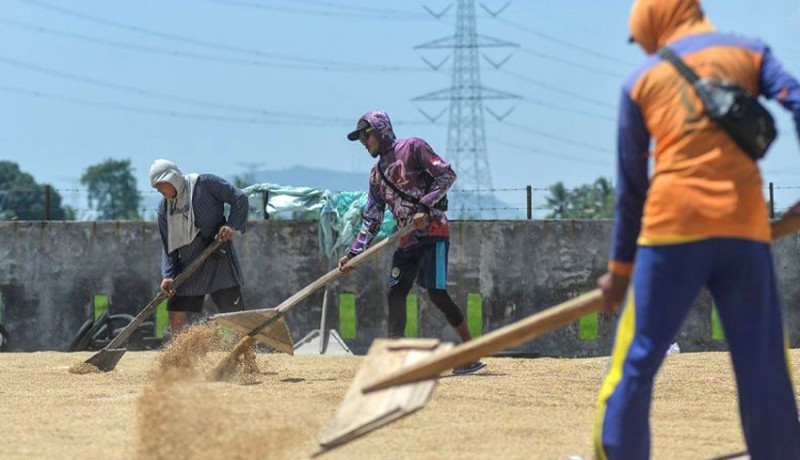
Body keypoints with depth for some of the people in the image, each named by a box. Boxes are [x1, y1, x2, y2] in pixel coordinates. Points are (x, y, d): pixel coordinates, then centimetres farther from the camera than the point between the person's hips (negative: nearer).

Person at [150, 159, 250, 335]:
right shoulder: (164, 208, 9)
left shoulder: (205, 183, -6)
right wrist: (168, 275, -3)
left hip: (218, 260, -6)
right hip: (187, 265, 6)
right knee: (176, 313, 3)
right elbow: (168, 246, 10)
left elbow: (239, 199, -4)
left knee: (234, 314, -6)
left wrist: (232, 225, -16)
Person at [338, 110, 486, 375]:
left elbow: (447, 174, -10)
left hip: (432, 231, -8)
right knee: (395, 293, -2)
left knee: (437, 293, -14)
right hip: (408, 240, 8)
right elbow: (372, 220, 19)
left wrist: (425, 206, -19)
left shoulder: (413, 148, 0)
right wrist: (353, 254, 9)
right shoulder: (377, 173, 20)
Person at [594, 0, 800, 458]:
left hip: (673, 229, 0)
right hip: (744, 227, 0)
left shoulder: (642, 79, 14)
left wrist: (621, 266, 22)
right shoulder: (747, 53, 15)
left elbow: (631, 184, 16)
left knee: (637, 363, 5)